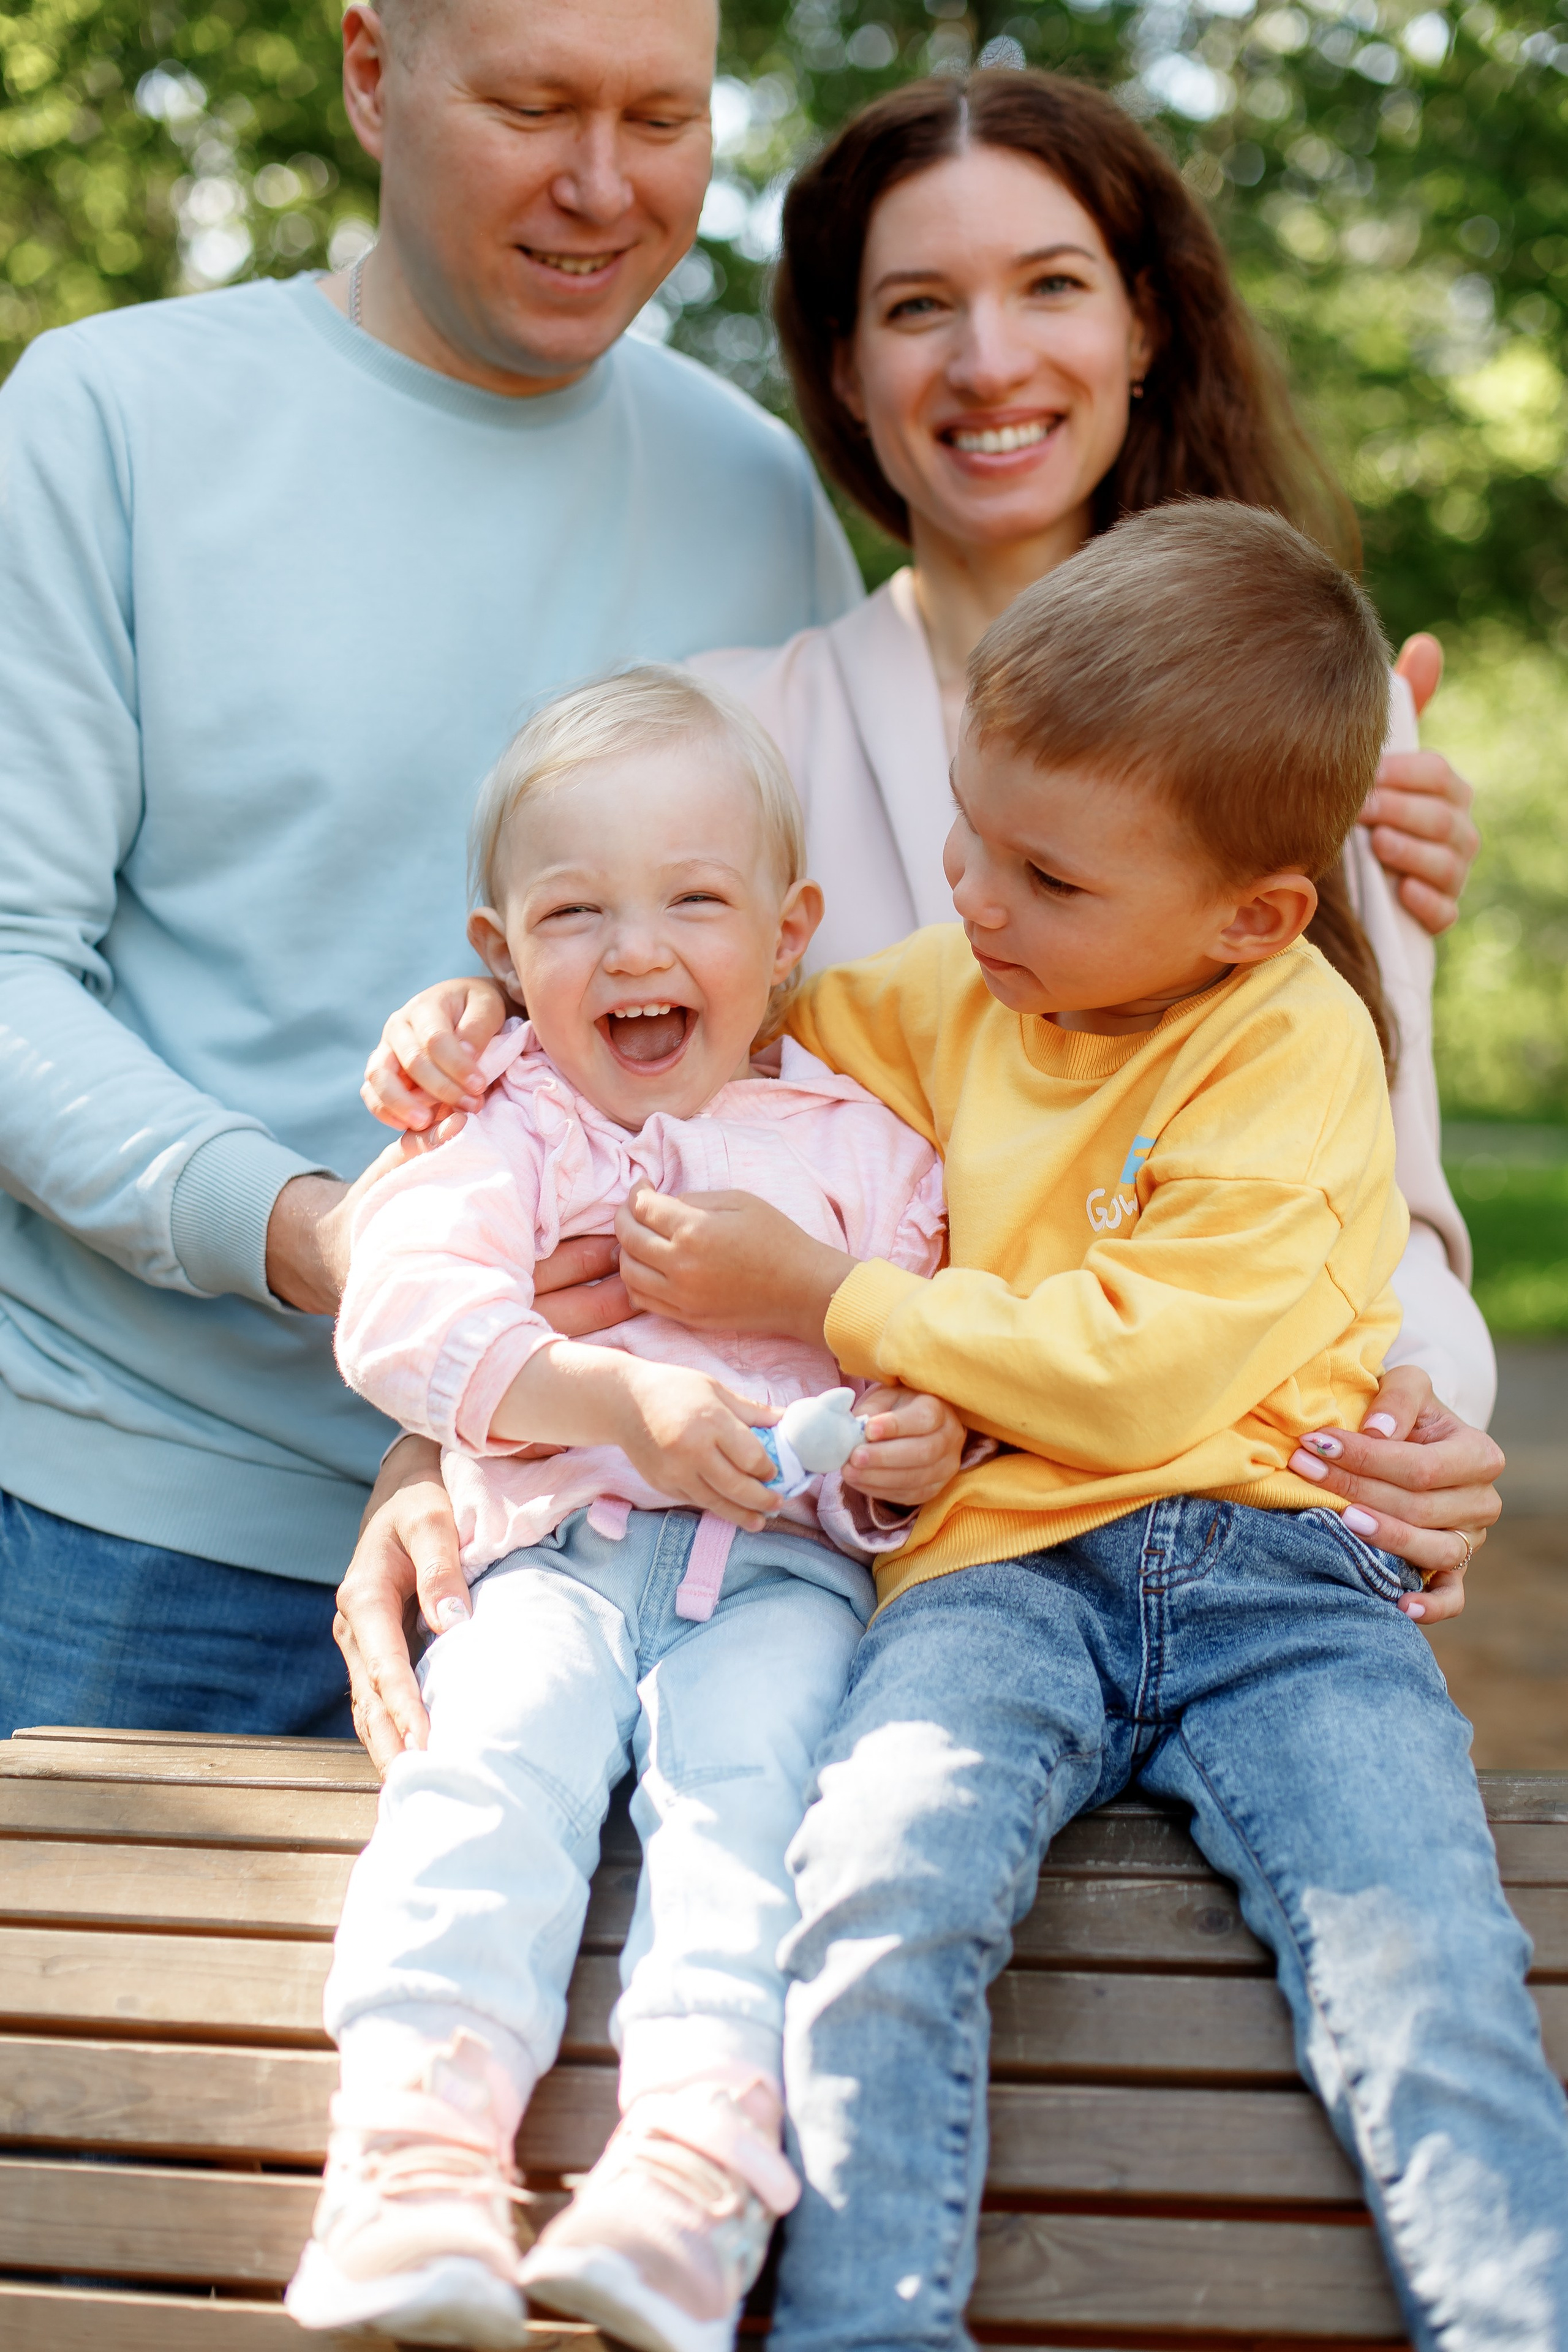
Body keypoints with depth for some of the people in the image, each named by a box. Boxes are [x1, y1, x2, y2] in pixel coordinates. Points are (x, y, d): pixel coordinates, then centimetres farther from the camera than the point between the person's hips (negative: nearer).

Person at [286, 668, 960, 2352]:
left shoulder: (856, 1149, 19)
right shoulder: (505, 1128, 14)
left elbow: (929, 1368, 19)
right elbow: (400, 1313, -4)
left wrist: (925, 1445, -8)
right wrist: (624, 1400, -18)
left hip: (787, 1566, 0)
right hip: (559, 1550, 0)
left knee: (741, 1769, -29)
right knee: (492, 1758, -28)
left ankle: (699, 2146, -42)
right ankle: (421, 2121, -39)